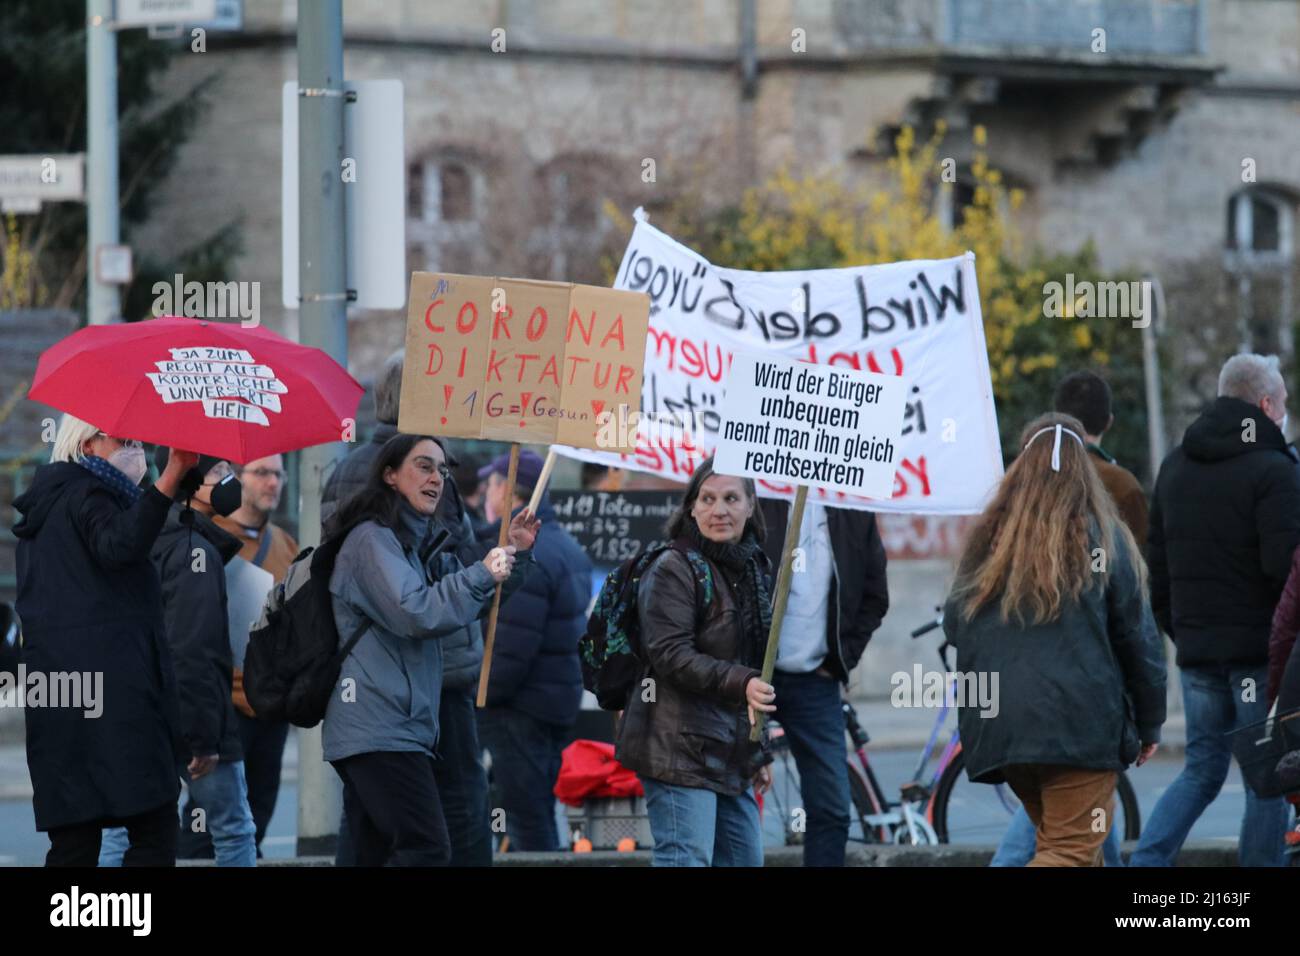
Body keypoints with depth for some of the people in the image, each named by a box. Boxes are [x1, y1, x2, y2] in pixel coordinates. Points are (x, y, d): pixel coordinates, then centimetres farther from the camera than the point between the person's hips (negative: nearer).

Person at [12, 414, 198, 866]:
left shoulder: (43, 509, 25)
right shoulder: (87, 494, -3)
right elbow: (118, 545, -25)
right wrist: (171, 476, -33)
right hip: (115, 690, -9)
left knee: (73, 840, 3)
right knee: (154, 829, -11)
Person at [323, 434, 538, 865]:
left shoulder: (421, 544, 21)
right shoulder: (372, 539, -8)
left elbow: (473, 605, 30)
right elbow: (415, 612, -20)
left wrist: (515, 556, 15)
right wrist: (482, 574, -14)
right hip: (382, 730, -10)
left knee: (377, 856, 7)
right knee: (428, 851, -18)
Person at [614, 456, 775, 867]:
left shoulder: (755, 569, 17)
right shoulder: (673, 570, -9)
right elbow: (670, 655, -19)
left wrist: (760, 753, 25)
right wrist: (740, 683, -31)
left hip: (731, 753, 9)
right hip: (680, 747, -9)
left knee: (744, 859, 11)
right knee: (687, 861, -16)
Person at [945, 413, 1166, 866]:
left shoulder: (988, 538, 8)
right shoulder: (1102, 538, -2)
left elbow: (953, 625, 13)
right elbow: (1136, 638, 1)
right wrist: (1149, 723, 10)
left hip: (997, 724, 5)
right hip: (1079, 724, -5)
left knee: (1055, 837, 19)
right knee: (1071, 850, -6)